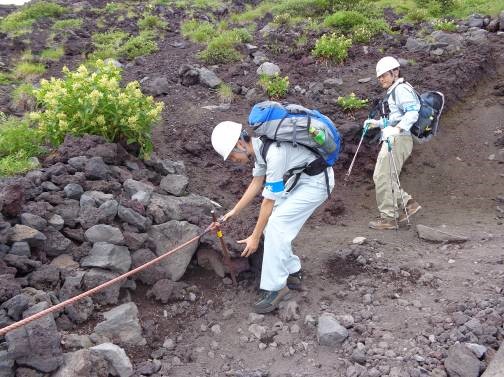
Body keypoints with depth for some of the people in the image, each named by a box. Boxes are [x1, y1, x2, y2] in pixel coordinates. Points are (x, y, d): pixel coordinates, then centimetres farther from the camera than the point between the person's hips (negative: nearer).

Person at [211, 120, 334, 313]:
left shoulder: (274, 153, -32)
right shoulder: (258, 146, -4)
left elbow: (268, 201, -25)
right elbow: (256, 183, 8)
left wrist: (255, 237, -17)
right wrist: (233, 212, 8)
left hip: (316, 183, -9)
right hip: (298, 180, 9)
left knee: (276, 223, -17)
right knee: (272, 222, 4)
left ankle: (274, 288, -10)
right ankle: (293, 273, 18)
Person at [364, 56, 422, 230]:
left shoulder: (401, 89, -9)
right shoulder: (392, 92, 23)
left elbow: (412, 113, -22)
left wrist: (397, 129, -34)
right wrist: (377, 123, 21)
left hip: (398, 140, -11)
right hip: (390, 140, 11)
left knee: (383, 177, -9)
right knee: (380, 177, 12)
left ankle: (388, 218, -2)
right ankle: (408, 204, 15)